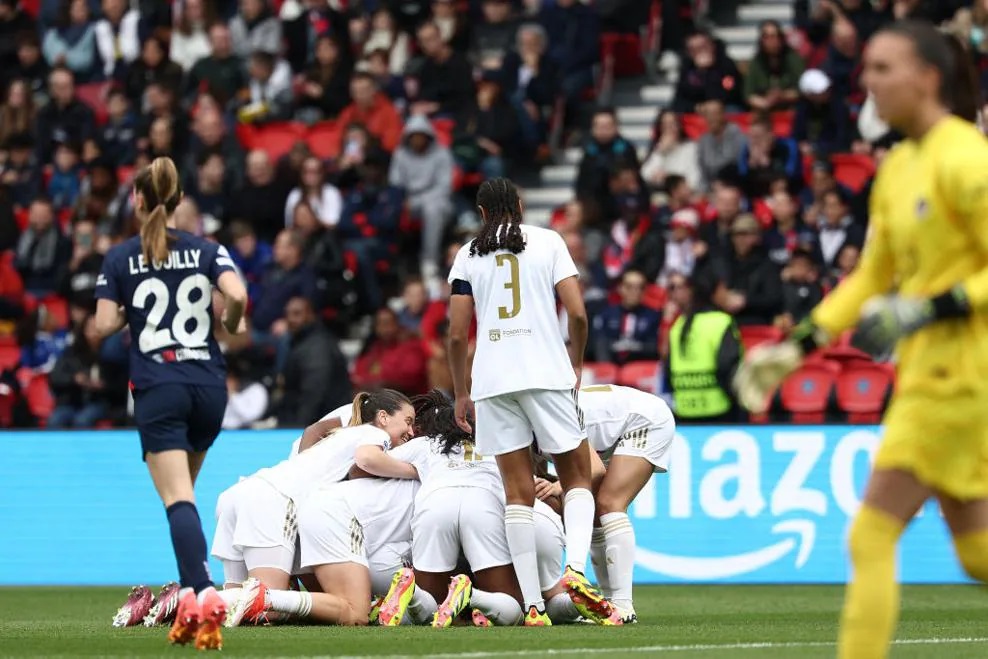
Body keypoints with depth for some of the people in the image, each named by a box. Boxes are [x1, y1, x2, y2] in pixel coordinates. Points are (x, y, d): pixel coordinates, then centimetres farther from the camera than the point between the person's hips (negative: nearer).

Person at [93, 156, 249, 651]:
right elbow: (237, 295, -10)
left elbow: (104, 326, -6)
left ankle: (203, 593, -32)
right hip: (209, 384, 3)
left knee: (178, 498, -12)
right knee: (182, 492, 19)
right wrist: (233, 326, 11)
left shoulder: (119, 258, 1)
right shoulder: (206, 250, 6)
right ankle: (189, 597, 12)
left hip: (157, 387, -3)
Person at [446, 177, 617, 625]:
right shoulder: (547, 241, 7)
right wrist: (576, 363, 15)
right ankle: (575, 568, -17)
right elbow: (577, 313, -1)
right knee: (577, 477, 9)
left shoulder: (468, 255, 10)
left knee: (518, 492, 3)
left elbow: (457, 335, 6)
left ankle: (533, 605, -5)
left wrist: (461, 395, 17)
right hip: (546, 371, -2)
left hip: (491, 378, 2)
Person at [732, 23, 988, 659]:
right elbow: (872, 277, 21)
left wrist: (929, 309, -24)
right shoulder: (898, 167, 12)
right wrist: (799, 345, 14)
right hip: (924, 373, 9)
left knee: (871, 537, -9)